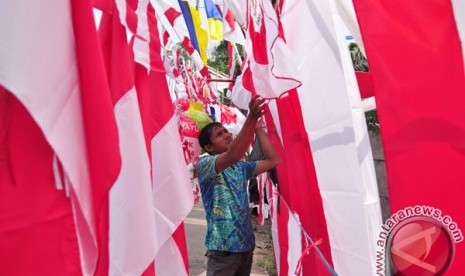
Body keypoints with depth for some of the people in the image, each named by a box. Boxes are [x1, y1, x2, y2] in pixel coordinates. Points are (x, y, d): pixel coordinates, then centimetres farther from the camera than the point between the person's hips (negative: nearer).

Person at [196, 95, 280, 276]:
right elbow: (232, 155, -31)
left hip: (246, 244, 7)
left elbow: (273, 161, 8)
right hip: (223, 248, -7)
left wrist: (258, 128, 5)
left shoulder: (240, 167, 11)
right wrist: (251, 117, -41)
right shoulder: (204, 164, -11)